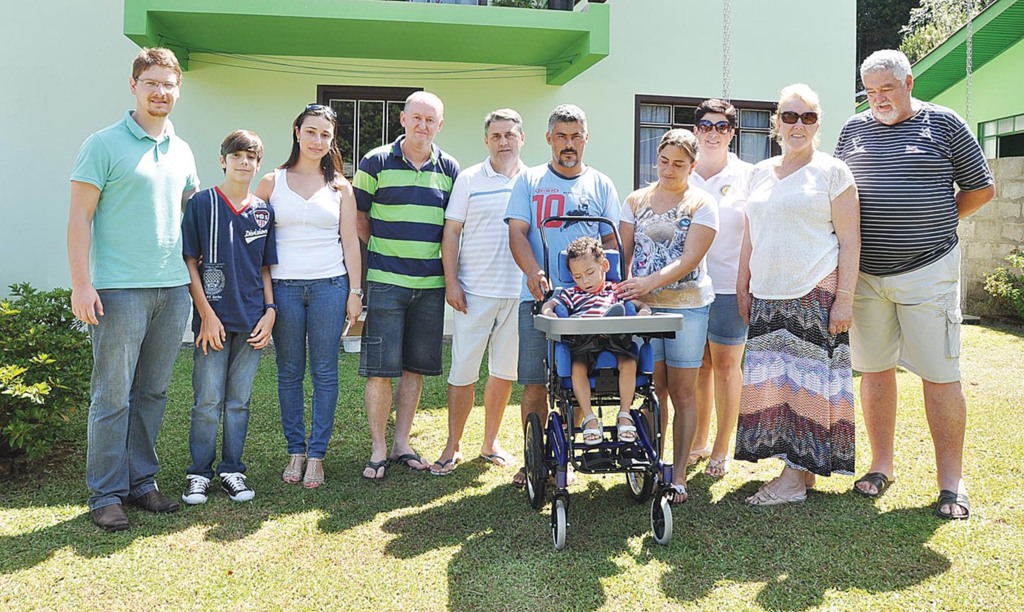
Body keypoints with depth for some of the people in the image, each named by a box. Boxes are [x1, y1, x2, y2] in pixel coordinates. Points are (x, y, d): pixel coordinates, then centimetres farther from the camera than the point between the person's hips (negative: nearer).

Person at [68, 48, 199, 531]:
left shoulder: (181, 152, 14)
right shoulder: (104, 145, -3)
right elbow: (80, 218, -6)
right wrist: (81, 284, -12)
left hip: (173, 289, 5)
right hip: (120, 290, -5)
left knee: (153, 392, 11)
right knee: (113, 396, -1)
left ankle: (141, 481, 23)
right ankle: (106, 494, 11)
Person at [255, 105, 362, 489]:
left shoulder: (340, 187, 8)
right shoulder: (272, 182, 6)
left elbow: (350, 241, 7)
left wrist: (355, 291, 1)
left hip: (329, 286, 0)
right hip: (284, 287, 0)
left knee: (325, 373, 2)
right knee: (289, 373, 7)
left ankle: (316, 455, 11)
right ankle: (295, 451, 18)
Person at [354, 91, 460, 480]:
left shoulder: (450, 169, 8)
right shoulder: (375, 163, -1)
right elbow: (359, 217, 5)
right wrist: (381, 252, 1)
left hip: (431, 284, 3)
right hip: (386, 283, -3)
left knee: (416, 367, 10)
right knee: (380, 369, -2)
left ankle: (402, 444, 22)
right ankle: (378, 449, 11)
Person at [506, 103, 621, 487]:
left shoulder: (601, 185, 14)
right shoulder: (530, 181, 11)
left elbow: (612, 242, 11)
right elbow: (517, 233, 2)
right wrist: (533, 272, -17)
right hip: (537, 297, -1)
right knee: (534, 383, 0)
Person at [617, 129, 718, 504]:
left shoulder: (702, 205, 0)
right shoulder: (636, 200, 11)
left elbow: (690, 259, -11)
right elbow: (624, 251, 9)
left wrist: (651, 281, -25)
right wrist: (616, 287, -9)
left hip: (687, 306, -2)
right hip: (642, 306, 3)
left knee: (682, 393, 2)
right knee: (653, 390, 6)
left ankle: (678, 475, 10)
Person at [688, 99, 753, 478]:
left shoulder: (746, 176, 1)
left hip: (729, 285, -2)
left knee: (726, 364, 4)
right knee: (698, 364, 10)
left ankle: (721, 449, 15)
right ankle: (698, 441, 24)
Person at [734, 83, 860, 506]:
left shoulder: (832, 171, 0)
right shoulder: (759, 174, 15)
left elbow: (850, 241, -4)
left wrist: (845, 298, -11)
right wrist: (743, 287, 13)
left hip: (815, 295, -5)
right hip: (767, 297, 5)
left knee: (806, 378, -3)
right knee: (772, 380, 5)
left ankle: (796, 477, 2)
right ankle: (796, 468, 15)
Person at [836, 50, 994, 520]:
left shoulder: (943, 123, 3)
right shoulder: (854, 129, 12)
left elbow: (981, 188, 7)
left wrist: (933, 223, 3)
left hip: (927, 271, -3)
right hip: (865, 274, 3)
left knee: (940, 375, -2)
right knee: (874, 370, 8)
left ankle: (951, 480, 8)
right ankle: (882, 465, 21)